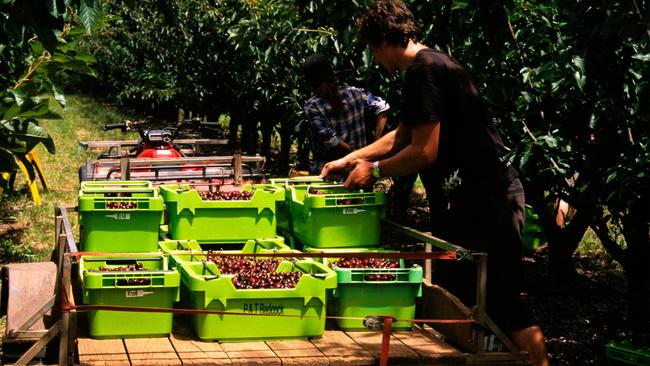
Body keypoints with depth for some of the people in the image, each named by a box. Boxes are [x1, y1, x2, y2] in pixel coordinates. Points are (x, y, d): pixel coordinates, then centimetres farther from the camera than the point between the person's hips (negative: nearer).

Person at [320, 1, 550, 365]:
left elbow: (424, 152, -18)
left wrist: (374, 170, -3)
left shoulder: (424, 70, -14)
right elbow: (400, 136, 29)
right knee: (452, 291, 15)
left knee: (503, 301, -7)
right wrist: (350, 159, 29)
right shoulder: (434, 65, 18)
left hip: (484, 199, -11)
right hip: (473, 196, 11)